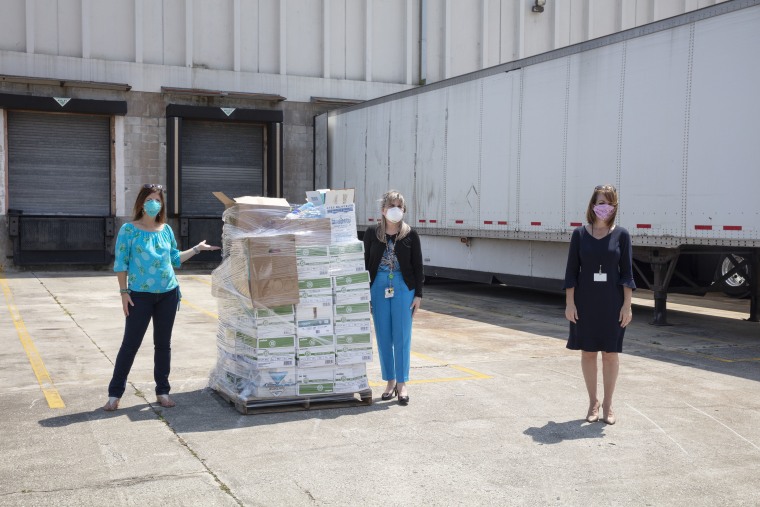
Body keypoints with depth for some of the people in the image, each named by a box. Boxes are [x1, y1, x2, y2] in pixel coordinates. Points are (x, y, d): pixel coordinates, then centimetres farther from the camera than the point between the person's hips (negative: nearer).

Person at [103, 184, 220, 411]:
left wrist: (196, 249, 12)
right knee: (130, 343, -2)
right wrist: (124, 292, -10)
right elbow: (121, 263, -6)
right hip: (140, 295, -4)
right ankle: (115, 393, 8)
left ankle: (162, 391, 19)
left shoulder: (166, 229, 7)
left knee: (163, 344, 10)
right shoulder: (129, 229, -6)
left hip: (168, 293, 4)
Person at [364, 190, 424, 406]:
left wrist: (418, 294, -2)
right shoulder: (372, 233, 1)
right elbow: (366, 264, 6)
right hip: (378, 288, 2)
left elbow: (418, 266, 2)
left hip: (403, 288, -1)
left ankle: (402, 384, 9)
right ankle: (390, 382, 18)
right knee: (383, 337, 6)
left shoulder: (410, 235, -2)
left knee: (402, 337, 0)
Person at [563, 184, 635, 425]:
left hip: (612, 302, 0)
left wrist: (627, 305, -5)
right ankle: (593, 402, 22)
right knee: (588, 352, 8)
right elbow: (571, 271, 1)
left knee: (610, 353, 5)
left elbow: (627, 272, 0)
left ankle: (608, 404, 19)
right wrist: (570, 303, -4)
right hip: (585, 301, 0)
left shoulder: (621, 235, 0)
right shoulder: (580, 234, 0)